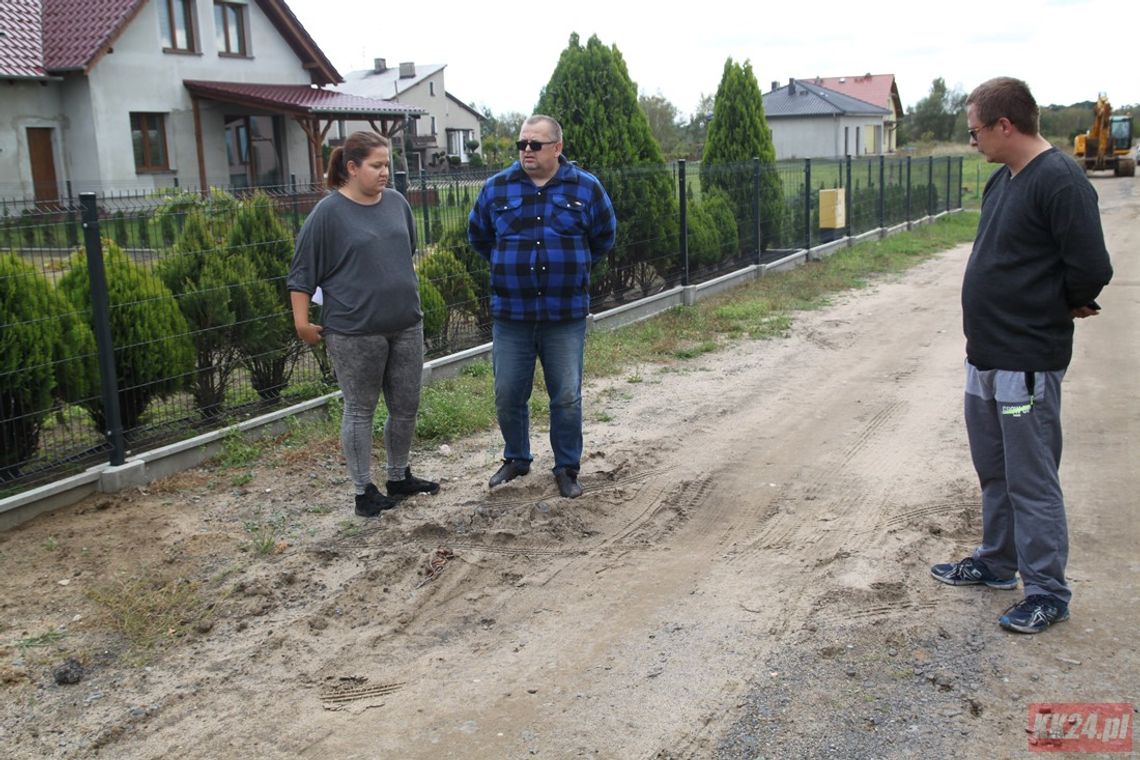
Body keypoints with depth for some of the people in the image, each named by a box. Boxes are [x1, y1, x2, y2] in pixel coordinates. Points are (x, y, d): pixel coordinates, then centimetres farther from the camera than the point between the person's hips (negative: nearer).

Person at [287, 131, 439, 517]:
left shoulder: (396, 202, 7)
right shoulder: (329, 212, -9)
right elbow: (302, 271, -6)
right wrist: (302, 322, -8)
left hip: (406, 326, 6)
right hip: (355, 332, -6)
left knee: (406, 407, 13)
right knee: (360, 411, 6)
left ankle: (399, 477, 31)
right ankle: (364, 491, 17)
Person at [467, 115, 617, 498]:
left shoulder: (585, 188, -1)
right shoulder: (497, 188, 2)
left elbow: (604, 237, 14)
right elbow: (478, 236, 18)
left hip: (566, 315, -1)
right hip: (511, 315, 1)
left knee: (567, 397, 4)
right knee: (508, 395, 9)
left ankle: (567, 469, 20)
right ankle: (516, 459, 30)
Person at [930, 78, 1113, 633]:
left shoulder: (1060, 181, -18)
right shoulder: (1002, 180, 12)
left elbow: (1090, 269, -21)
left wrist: (1061, 307, -4)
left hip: (1027, 362, -10)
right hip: (984, 355, 10)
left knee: (1031, 481, -1)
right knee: (994, 471, 21)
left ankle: (1047, 592, 12)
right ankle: (996, 562, 37)